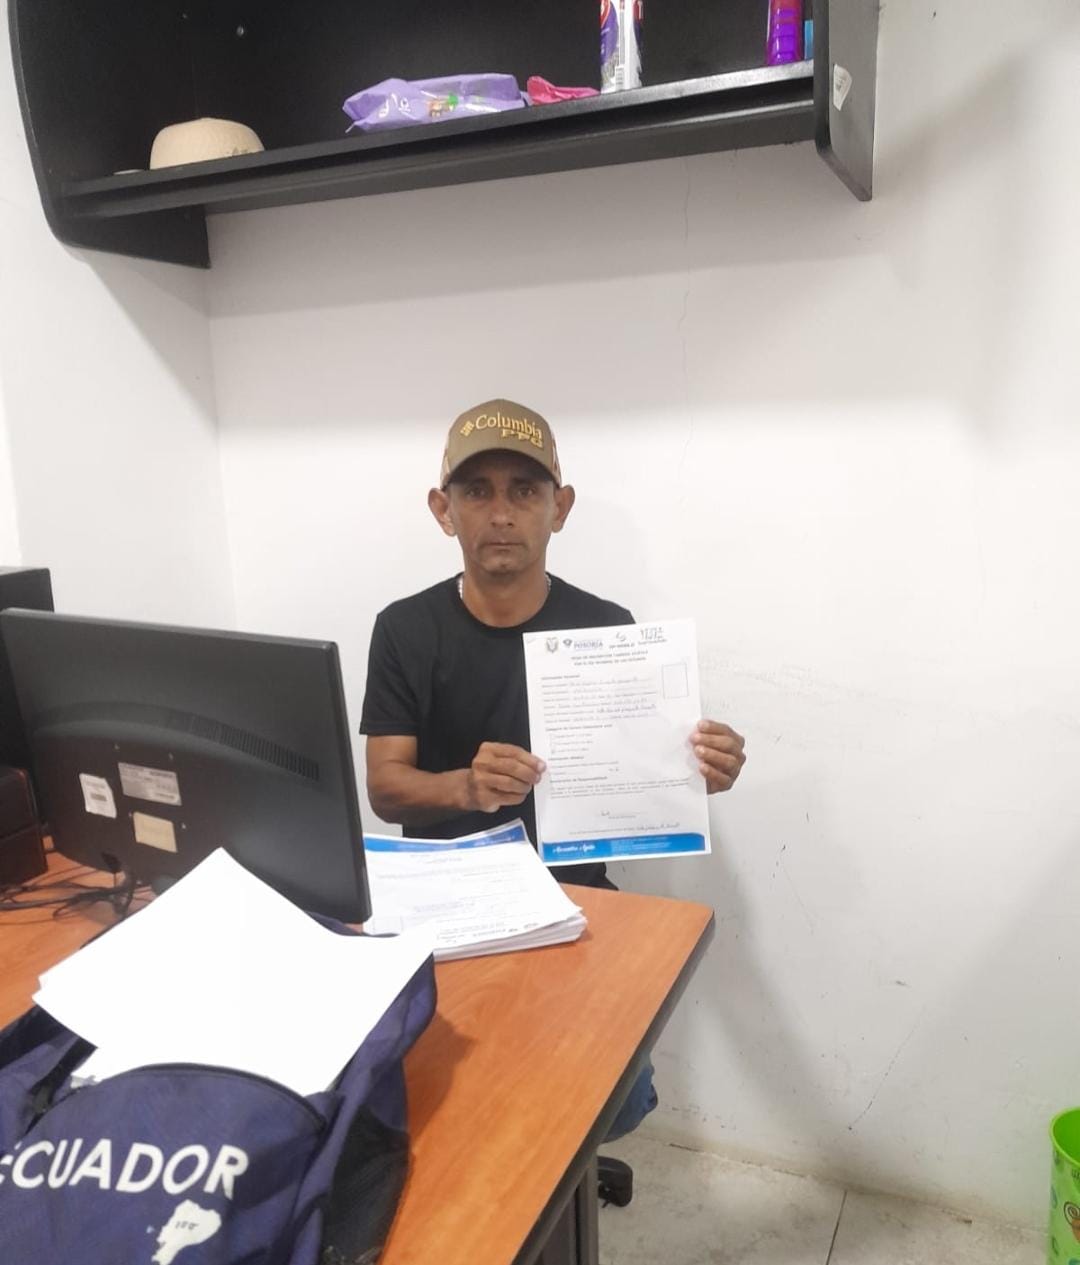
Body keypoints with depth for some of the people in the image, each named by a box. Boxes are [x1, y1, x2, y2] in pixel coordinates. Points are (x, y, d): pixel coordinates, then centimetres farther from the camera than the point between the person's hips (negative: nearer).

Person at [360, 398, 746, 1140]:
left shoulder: (606, 628, -5)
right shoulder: (406, 631, -3)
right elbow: (385, 788, -6)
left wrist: (695, 772, -22)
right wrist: (463, 786, -28)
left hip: (572, 895, 0)